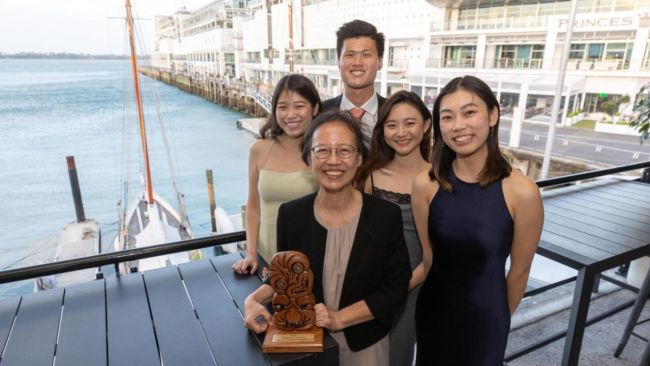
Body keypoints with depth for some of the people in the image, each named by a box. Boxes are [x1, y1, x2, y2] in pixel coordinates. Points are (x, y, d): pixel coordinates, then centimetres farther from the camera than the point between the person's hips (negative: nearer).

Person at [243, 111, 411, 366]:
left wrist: (339, 318, -19)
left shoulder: (386, 216, -17)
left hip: (365, 344, -1)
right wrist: (254, 299, -15)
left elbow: (395, 288, -11)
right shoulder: (290, 214, -13)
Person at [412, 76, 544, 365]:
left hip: (485, 315, -1)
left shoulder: (522, 192, -22)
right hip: (433, 310, 2)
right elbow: (427, 256, -3)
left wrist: (500, 317, 6)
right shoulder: (425, 185, -17)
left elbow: (519, 270, -8)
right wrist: (448, 296, 8)